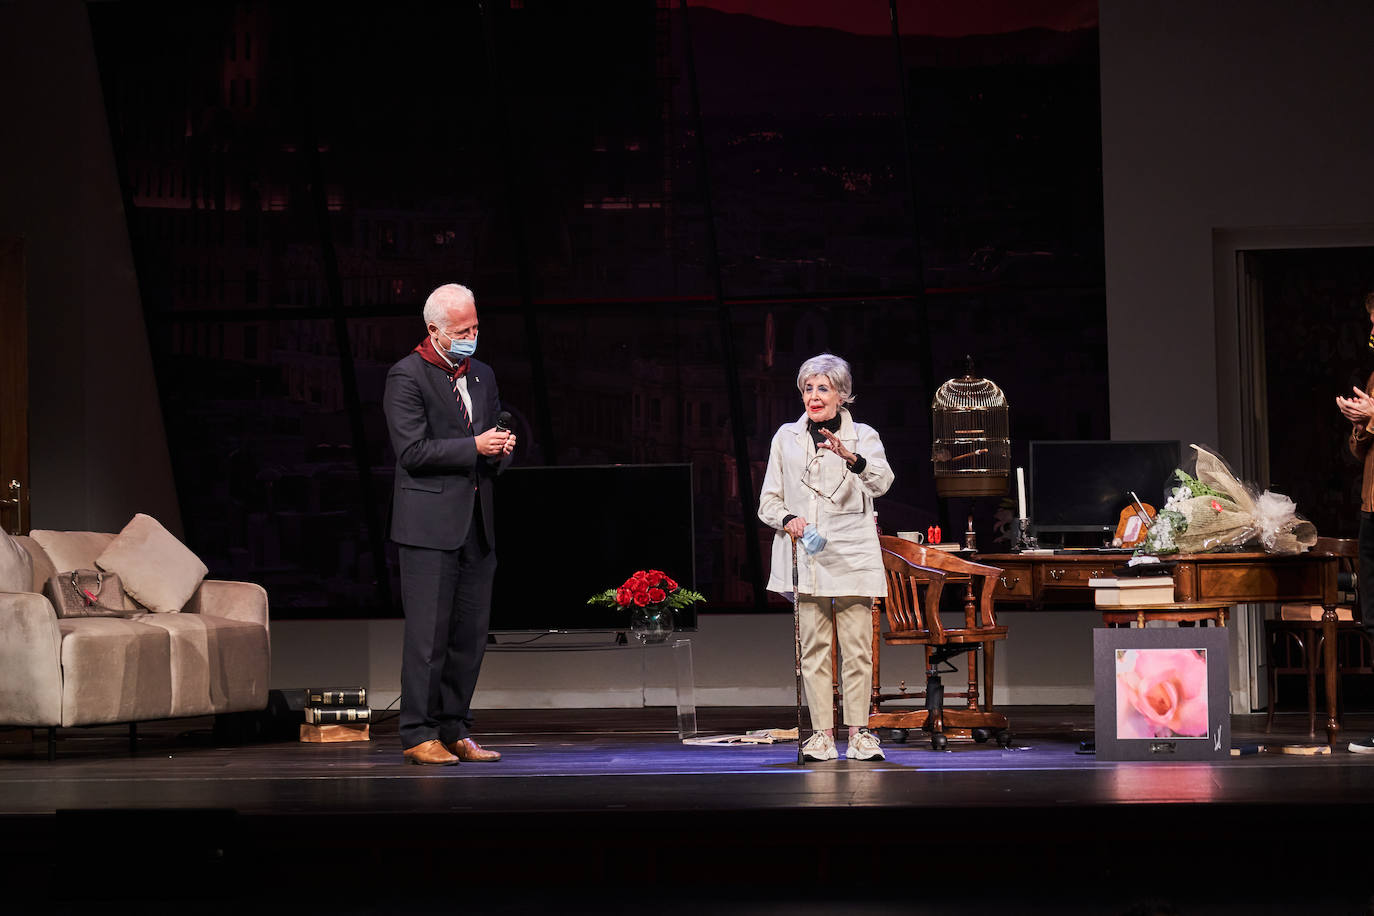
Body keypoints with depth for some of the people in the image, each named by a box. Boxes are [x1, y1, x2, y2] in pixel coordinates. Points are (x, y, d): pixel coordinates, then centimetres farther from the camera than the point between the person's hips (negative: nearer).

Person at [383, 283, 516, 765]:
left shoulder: (482, 375, 17)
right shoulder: (406, 376, -6)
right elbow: (412, 451, -14)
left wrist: (502, 449, 1)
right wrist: (474, 446, -17)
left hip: (476, 522, 7)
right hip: (430, 524, -7)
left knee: (470, 632, 8)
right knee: (428, 632, -7)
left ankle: (454, 730, 15)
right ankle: (419, 735, -2)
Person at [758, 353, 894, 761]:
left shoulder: (863, 436, 7)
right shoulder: (786, 438, 13)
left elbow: (881, 482, -11)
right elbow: (768, 501, 14)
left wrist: (851, 457, -30)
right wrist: (788, 520, -7)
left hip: (852, 555, -1)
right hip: (804, 555, 1)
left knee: (857, 647, -5)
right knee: (814, 647, -2)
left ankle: (858, 733, 0)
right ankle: (822, 734, 0)